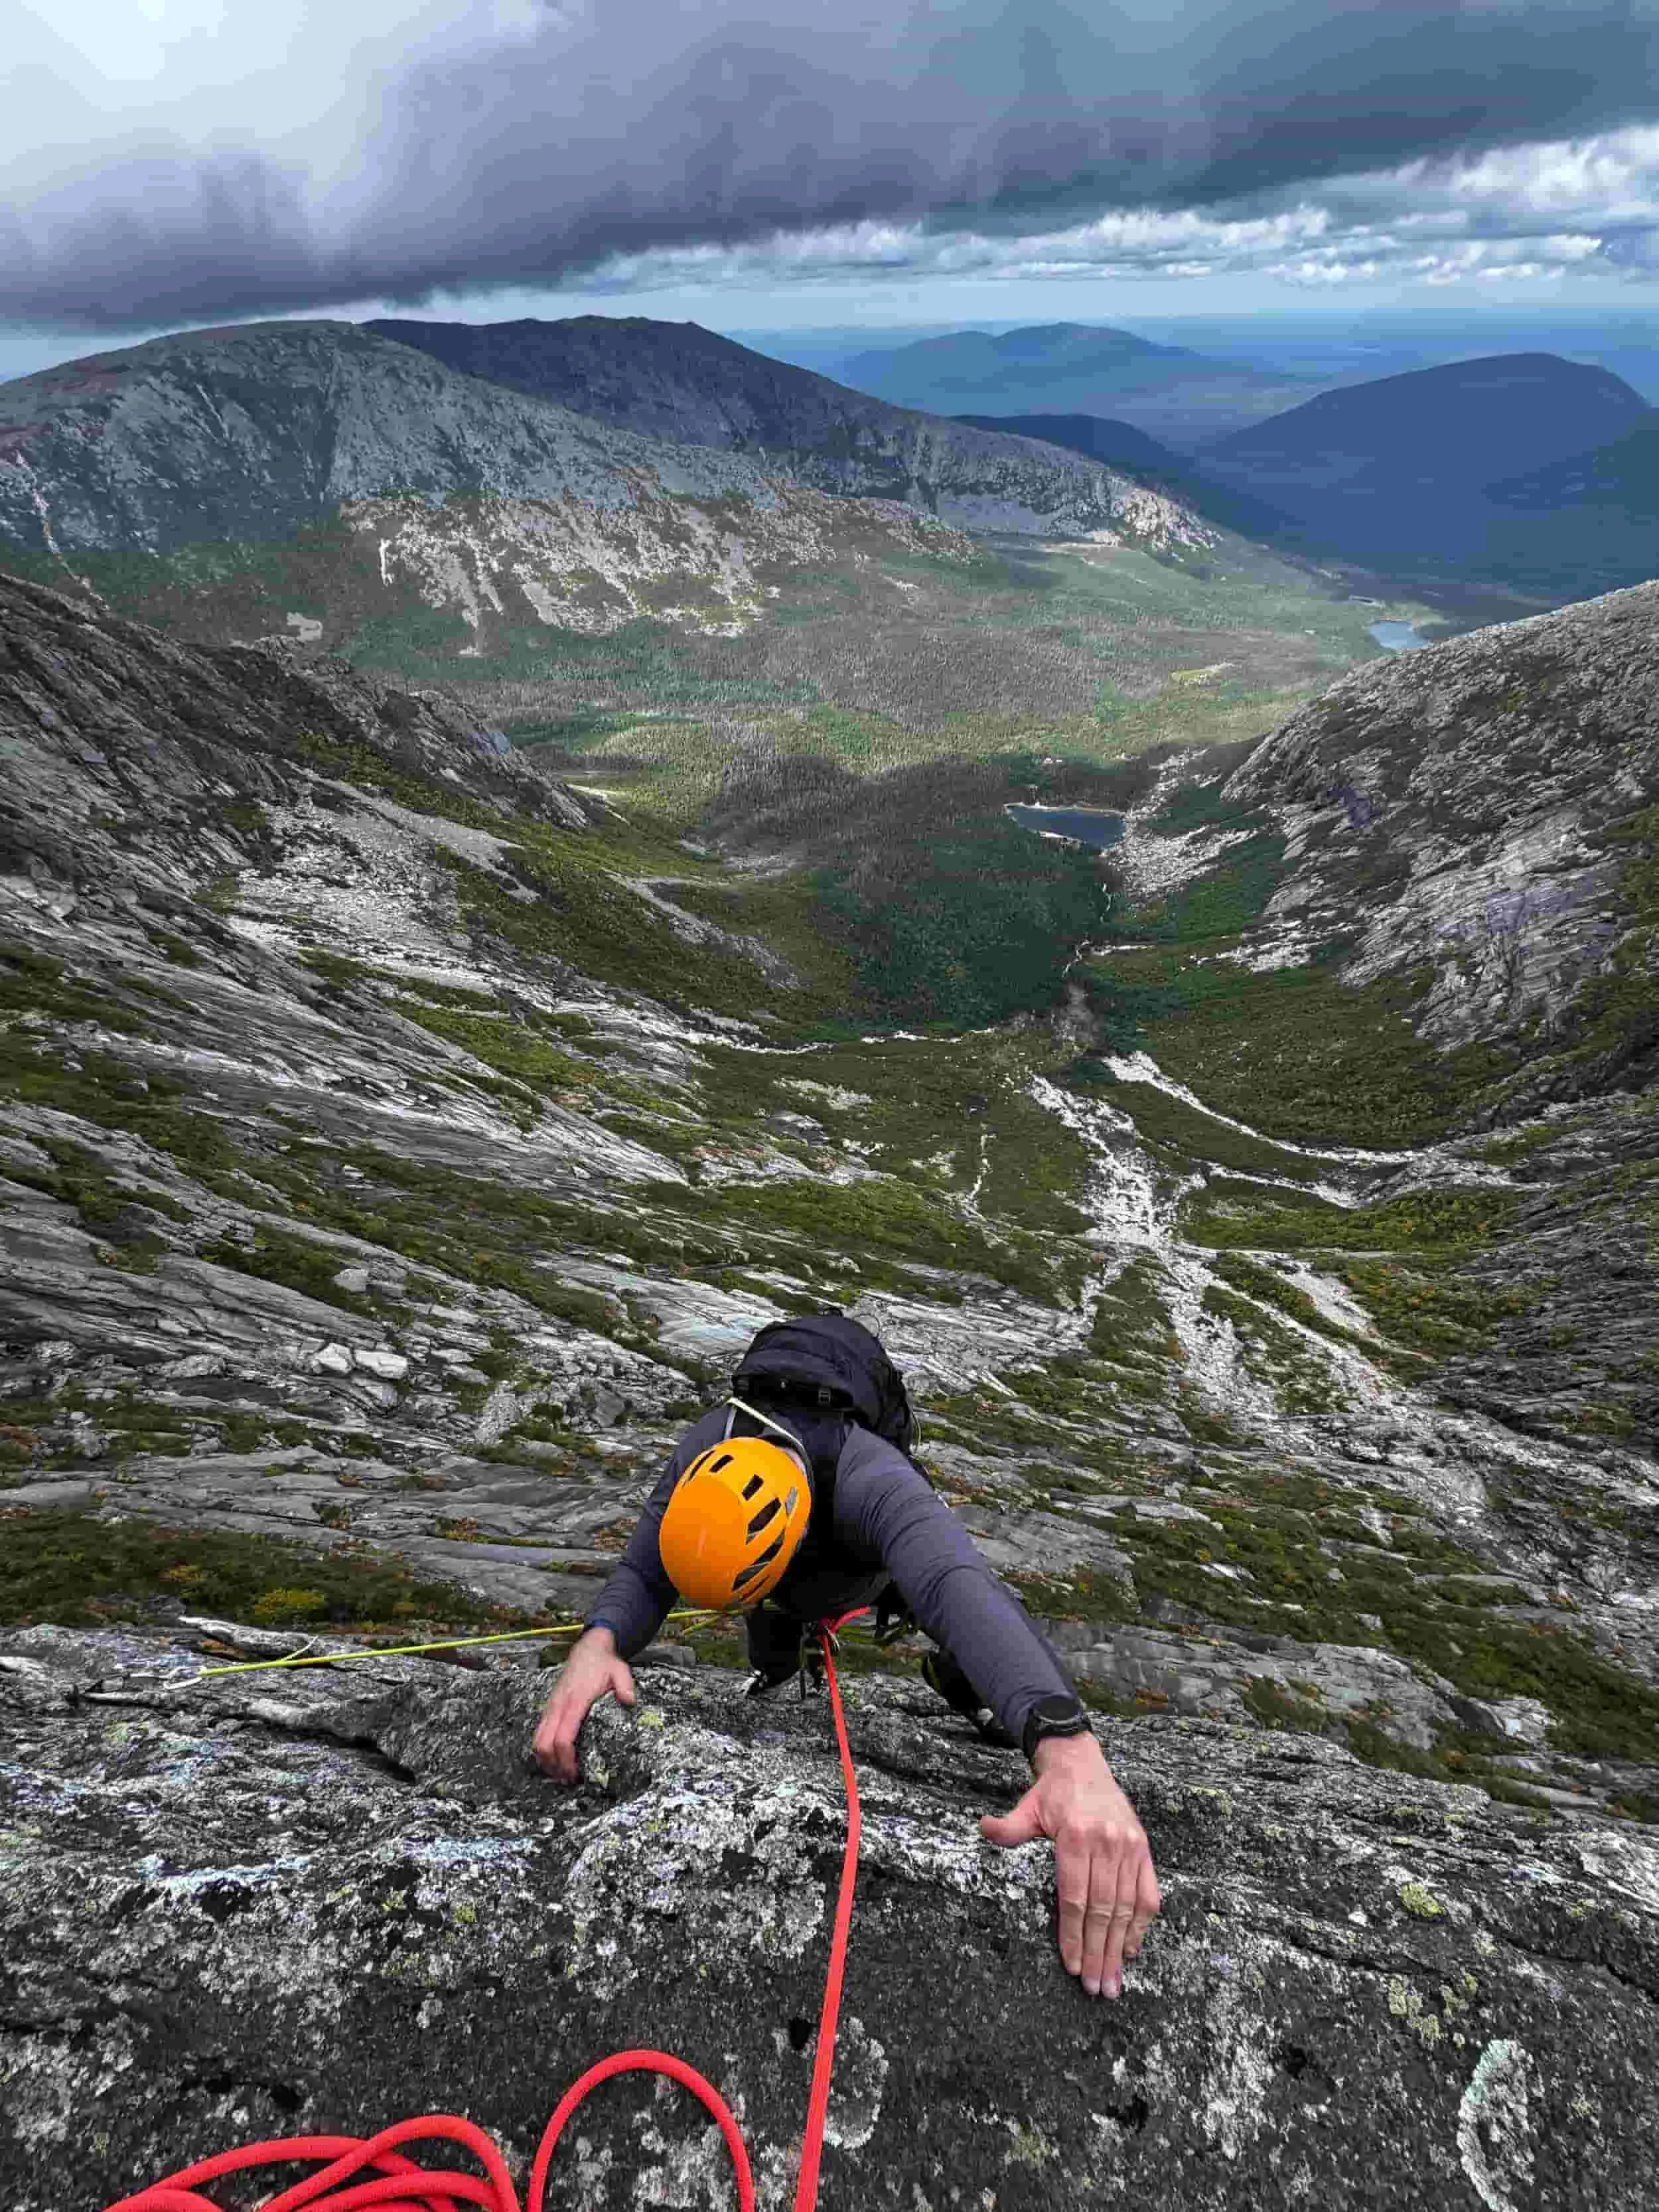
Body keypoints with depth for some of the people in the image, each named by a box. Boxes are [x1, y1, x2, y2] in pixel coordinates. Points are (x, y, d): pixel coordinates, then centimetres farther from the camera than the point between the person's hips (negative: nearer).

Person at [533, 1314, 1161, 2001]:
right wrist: (599, 1642, -63)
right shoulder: (703, 1451, -42)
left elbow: (959, 1590, -74)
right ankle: (773, 1674, 56)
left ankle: (954, 1677, 24)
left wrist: (1070, 1750, -90)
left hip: (873, 1552, -2)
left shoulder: (869, 1480, -57)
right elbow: (642, 1575, -38)